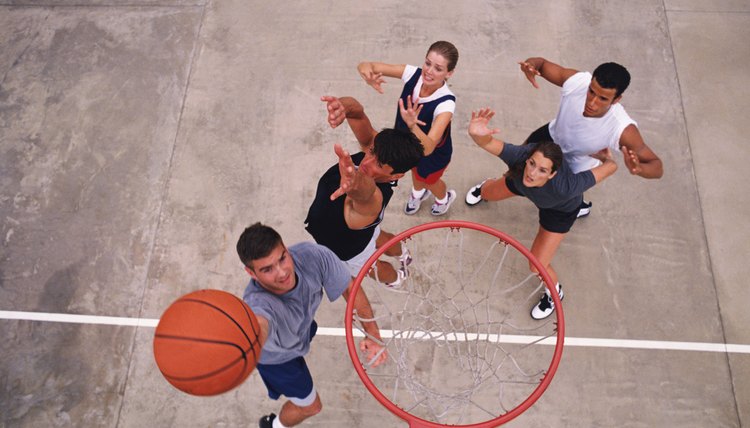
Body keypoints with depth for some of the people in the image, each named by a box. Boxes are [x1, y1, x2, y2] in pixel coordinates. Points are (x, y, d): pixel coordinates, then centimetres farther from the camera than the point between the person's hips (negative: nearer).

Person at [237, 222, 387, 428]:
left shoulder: (313, 255, -39)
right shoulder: (259, 304, -52)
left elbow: (350, 287, -22)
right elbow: (256, 329, -76)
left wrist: (372, 333, -28)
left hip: (302, 325, 5)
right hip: (277, 356, -4)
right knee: (310, 406, 17)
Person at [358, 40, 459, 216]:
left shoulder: (446, 103, -43)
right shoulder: (414, 74, -30)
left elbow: (428, 148, -51)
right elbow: (364, 65, -30)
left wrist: (412, 124, -69)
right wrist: (367, 70, -56)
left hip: (433, 155, -4)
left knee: (428, 181, 29)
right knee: (415, 171, 36)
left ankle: (444, 198, 67)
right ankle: (418, 193, 73)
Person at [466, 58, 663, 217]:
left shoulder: (622, 129, -44)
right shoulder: (576, 80, -38)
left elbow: (657, 166, -37)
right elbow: (542, 64, -21)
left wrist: (639, 168, -62)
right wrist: (531, 64, -47)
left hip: (576, 166, -3)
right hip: (552, 135, 3)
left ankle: (581, 207, 57)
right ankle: (491, 187, 59)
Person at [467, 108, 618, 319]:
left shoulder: (565, 187, -50)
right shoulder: (520, 156, -45)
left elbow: (611, 166, -37)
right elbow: (488, 142, -57)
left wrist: (605, 158, -13)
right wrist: (477, 134, -81)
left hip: (561, 209, -3)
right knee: (488, 192, 29)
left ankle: (555, 292, 36)